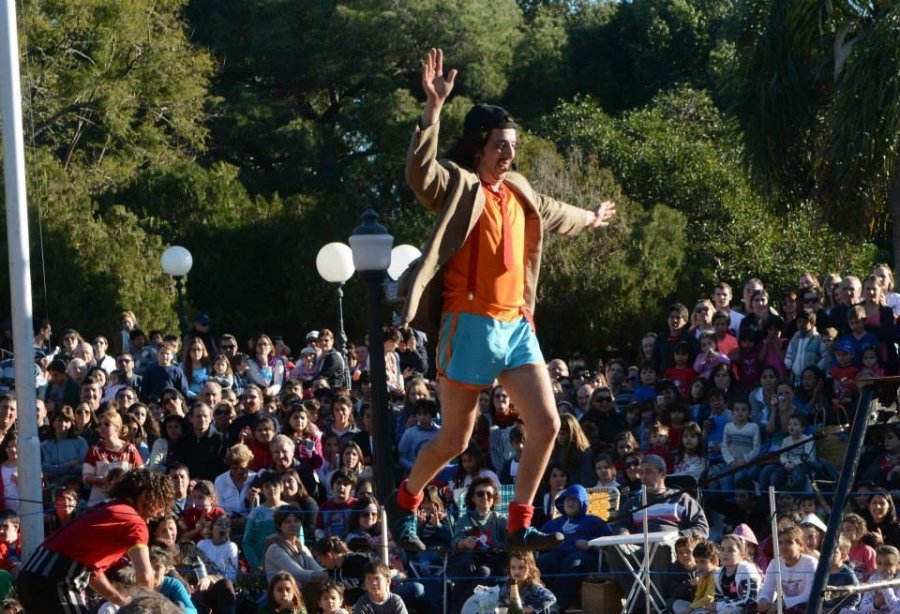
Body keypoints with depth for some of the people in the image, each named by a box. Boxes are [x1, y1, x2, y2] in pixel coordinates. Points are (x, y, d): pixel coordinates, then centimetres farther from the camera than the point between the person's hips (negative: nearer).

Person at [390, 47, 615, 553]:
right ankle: (405, 502, 27)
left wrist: (590, 220, 55)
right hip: (472, 326, -7)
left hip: (516, 324, 7)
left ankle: (520, 526, 5)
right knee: (456, 439, 2)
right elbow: (420, 172, -28)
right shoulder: (458, 186, -6)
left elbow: (552, 213, 37)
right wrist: (434, 109, -37)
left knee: (547, 426, -4)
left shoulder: (516, 191, 15)